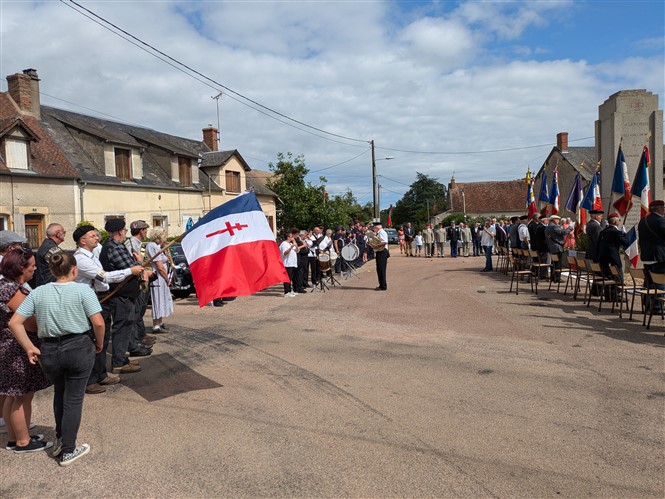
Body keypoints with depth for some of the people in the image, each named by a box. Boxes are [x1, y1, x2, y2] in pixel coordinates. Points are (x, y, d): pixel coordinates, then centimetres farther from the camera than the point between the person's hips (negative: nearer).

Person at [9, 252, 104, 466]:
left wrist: (30, 348, 4)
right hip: (79, 348, -3)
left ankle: (60, 440, 37)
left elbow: (14, 323, -2)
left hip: (49, 351, 4)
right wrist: (99, 343, 2)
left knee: (59, 393, 27)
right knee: (73, 398, 9)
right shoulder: (83, 290, -8)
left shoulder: (38, 292, 3)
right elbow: (98, 322, -14)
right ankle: (68, 451, 18)